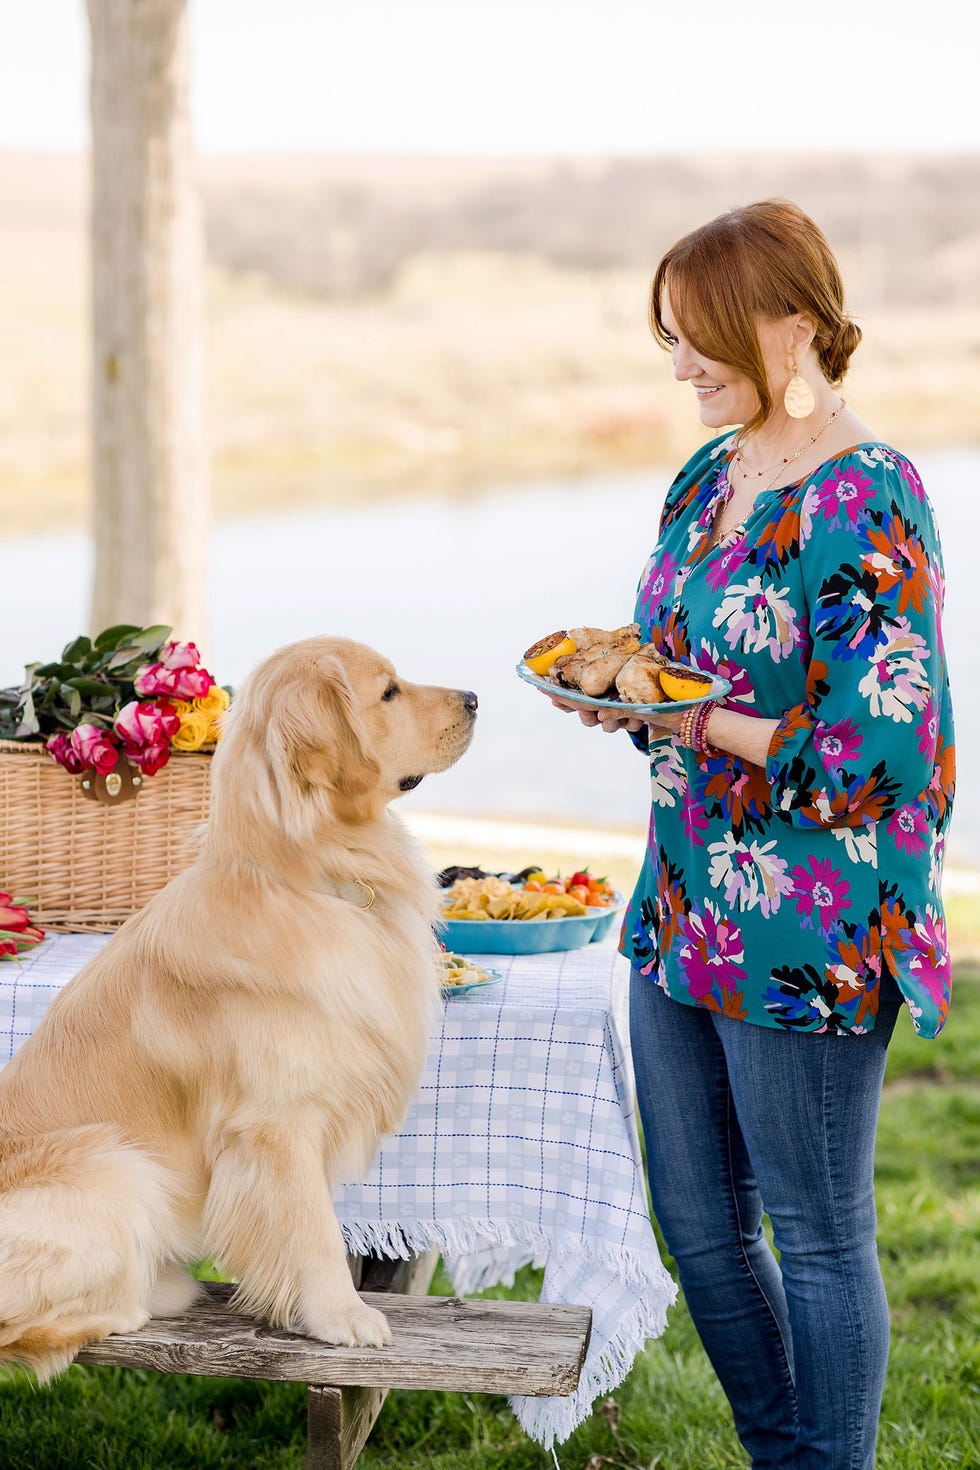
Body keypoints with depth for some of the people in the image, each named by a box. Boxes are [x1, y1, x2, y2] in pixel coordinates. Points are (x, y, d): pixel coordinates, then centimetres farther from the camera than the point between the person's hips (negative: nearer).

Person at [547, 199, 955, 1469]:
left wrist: (696, 722, -19)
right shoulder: (707, 480, 10)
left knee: (818, 1235, 6)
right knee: (697, 1225, 17)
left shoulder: (864, 505, -16)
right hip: (684, 912, 9)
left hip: (807, 934, -9)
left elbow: (871, 750, -20)